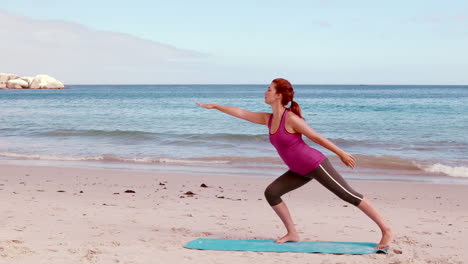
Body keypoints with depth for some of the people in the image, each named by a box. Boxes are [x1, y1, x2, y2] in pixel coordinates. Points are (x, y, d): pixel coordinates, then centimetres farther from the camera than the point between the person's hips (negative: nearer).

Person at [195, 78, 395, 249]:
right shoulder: (268, 119, 3)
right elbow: (241, 113, 11)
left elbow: (317, 137, -14)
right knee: (271, 193, 1)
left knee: (349, 195, -7)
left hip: (315, 165, -8)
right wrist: (215, 106, 15)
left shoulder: (291, 119, -20)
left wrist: (342, 154, -6)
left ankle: (387, 230, -3)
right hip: (301, 170, 8)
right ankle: (292, 233, 9)